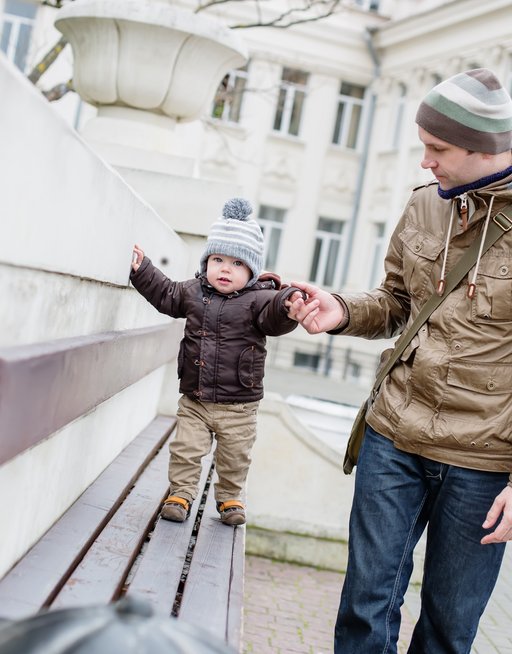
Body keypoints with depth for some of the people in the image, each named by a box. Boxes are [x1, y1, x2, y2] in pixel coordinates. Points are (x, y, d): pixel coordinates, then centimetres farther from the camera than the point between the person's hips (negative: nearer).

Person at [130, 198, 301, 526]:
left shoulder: (258, 299, -13)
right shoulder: (193, 292, 2)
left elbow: (275, 315, -32)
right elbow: (166, 294, 19)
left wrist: (289, 303, -54)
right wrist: (142, 269, 14)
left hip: (238, 404, -2)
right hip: (194, 400, 3)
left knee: (234, 457, 13)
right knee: (186, 450, 5)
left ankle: (229, 498, 34)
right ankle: (181, 494, 23)